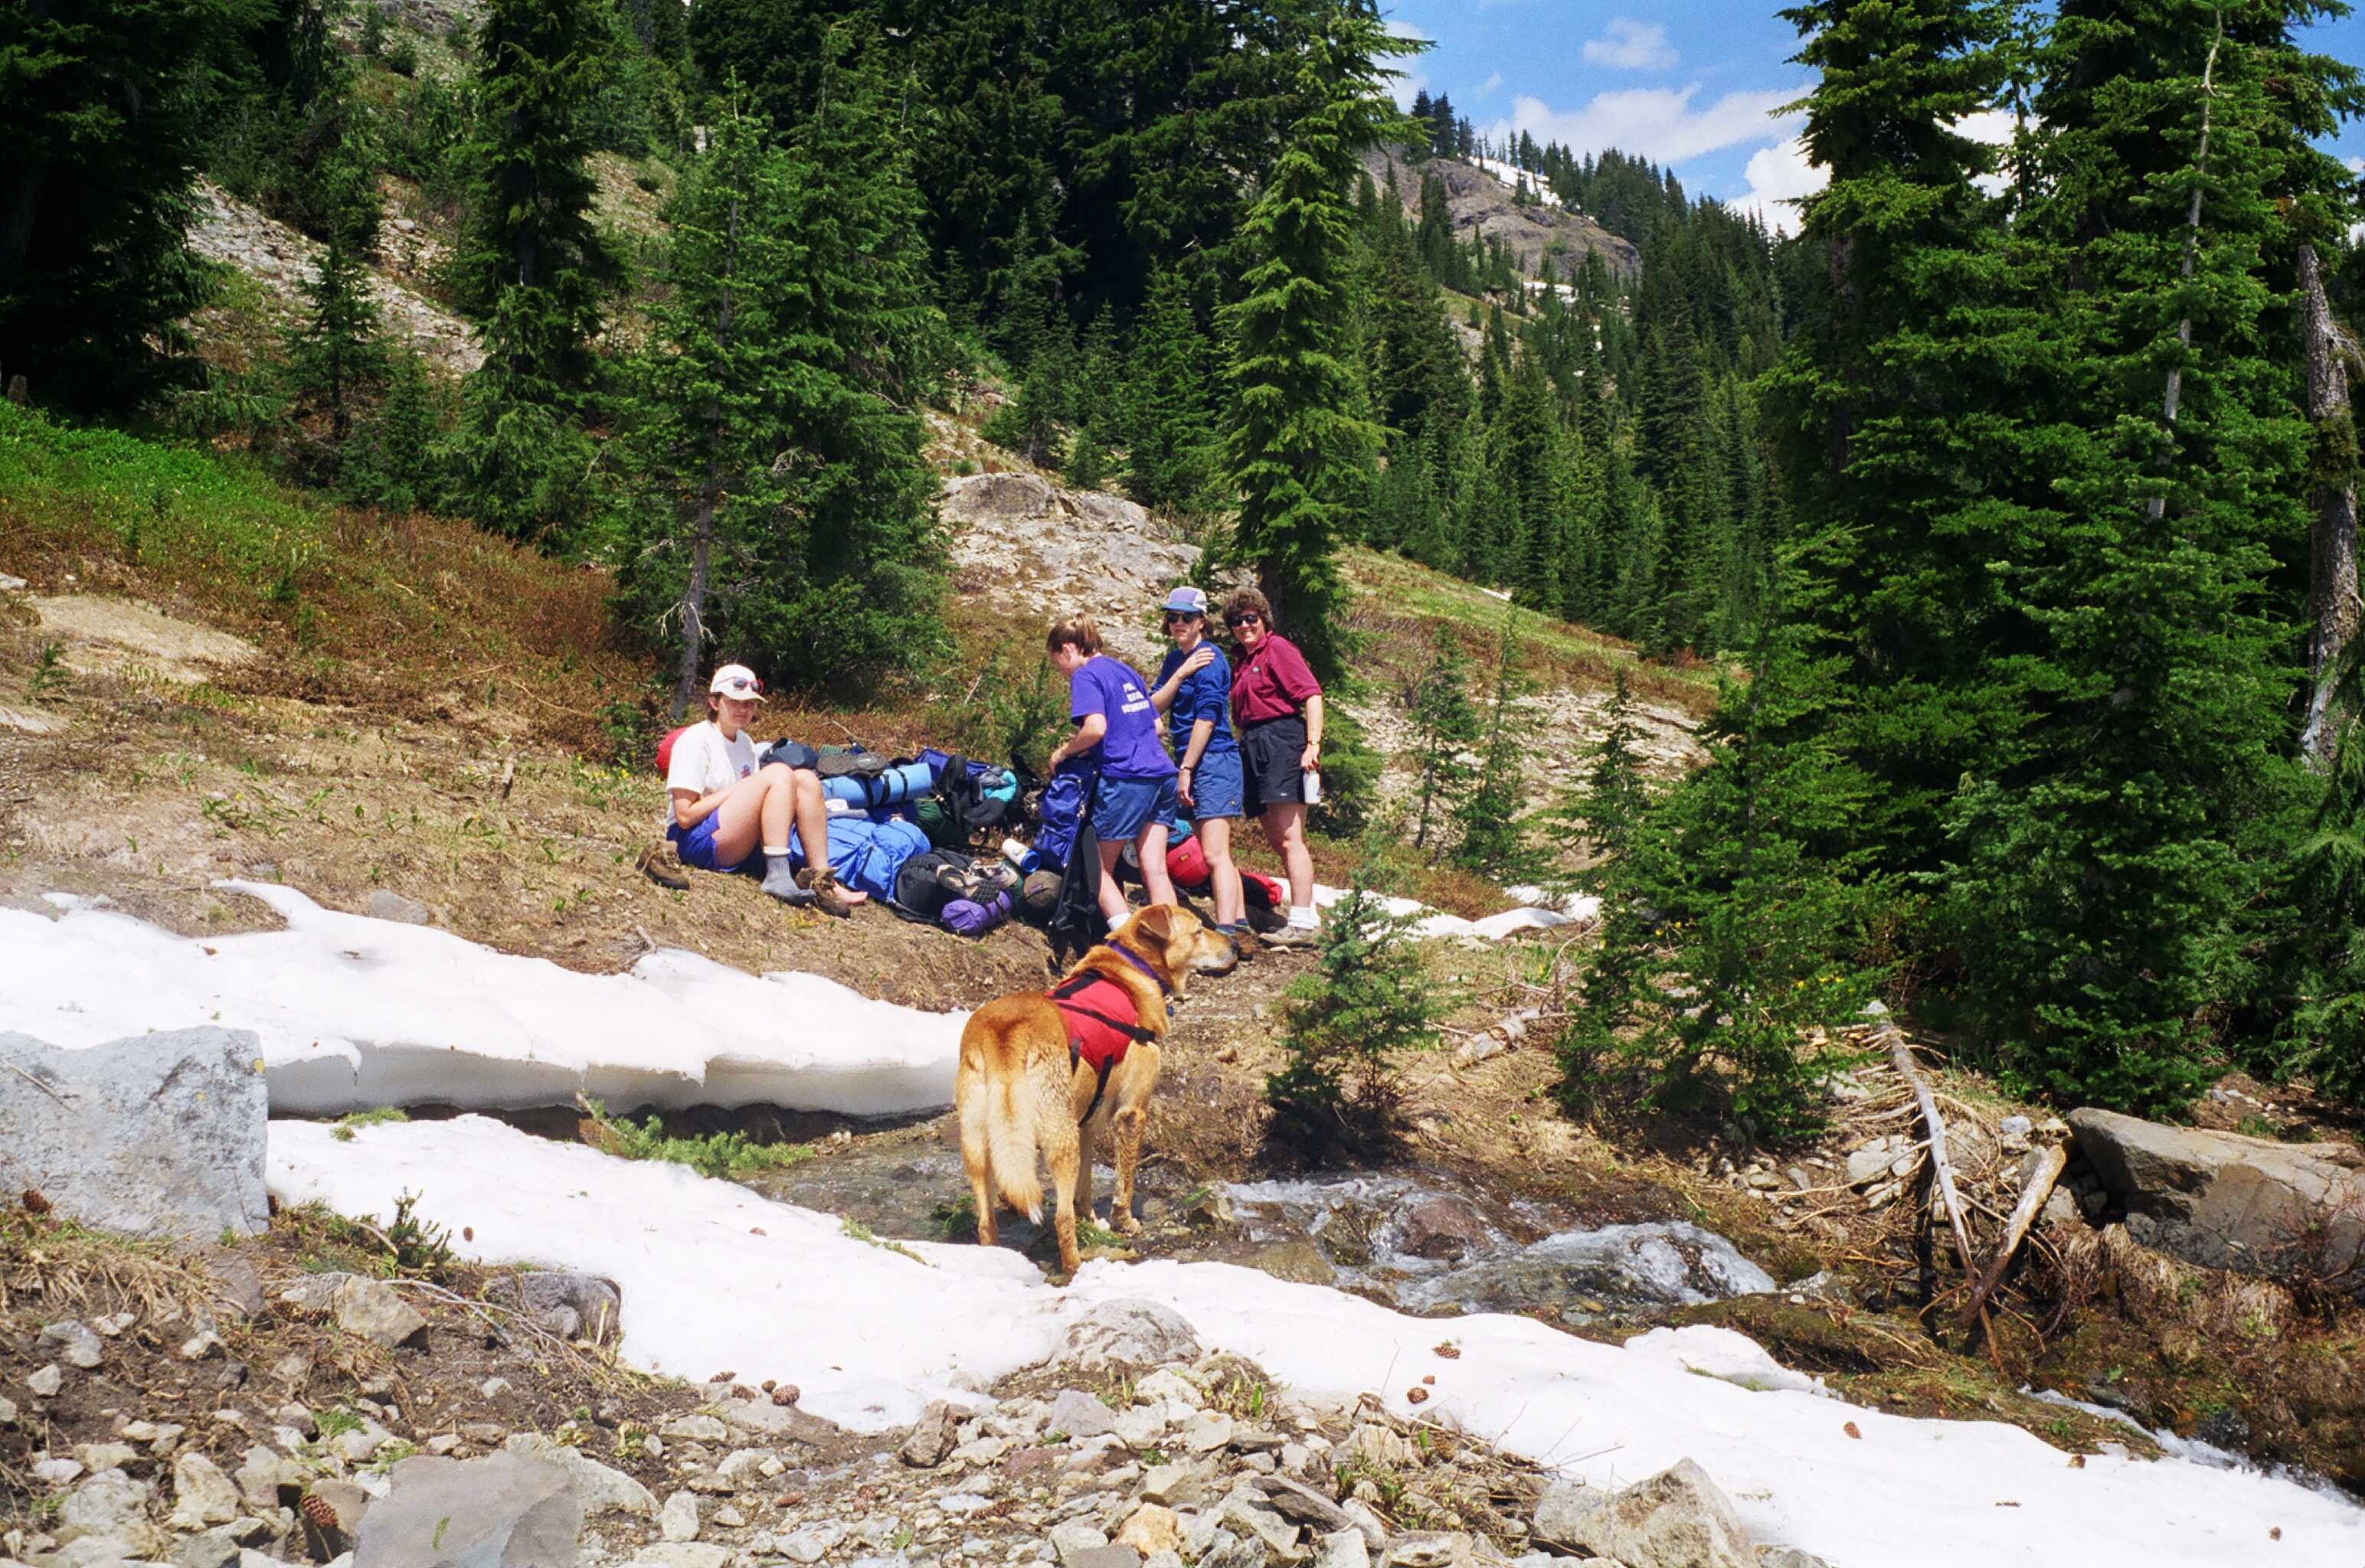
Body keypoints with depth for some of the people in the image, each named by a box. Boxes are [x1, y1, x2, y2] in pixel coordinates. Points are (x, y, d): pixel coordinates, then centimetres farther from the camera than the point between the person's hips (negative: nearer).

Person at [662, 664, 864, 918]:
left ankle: (821, 882, -17)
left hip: (742, 845, 8)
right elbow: (685, 816, -14)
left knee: (806, 779, -10)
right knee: (779, 773, -23)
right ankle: (778, 877, -32)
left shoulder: (745, 742, 19)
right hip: (694, 840, -8)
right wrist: (736, 790, -11)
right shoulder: (695, 740, -6)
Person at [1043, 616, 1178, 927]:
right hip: (1161, 774, 8)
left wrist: (1064, 752, -3)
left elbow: (1096, 727, -20)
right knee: (1155, 870, 6)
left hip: (1125, 779, -8)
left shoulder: (1086, 676, -5)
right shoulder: (1127, 672, 20)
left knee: (1101, 869, 4)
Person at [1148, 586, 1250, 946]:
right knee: (1216, 853, 10)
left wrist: (1186, 770, -14)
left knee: (1215, 855, -16)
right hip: (1191, 763, 9)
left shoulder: (1210, 658, -11)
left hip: (1213, 761, -9)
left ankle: (1226, 935, -21)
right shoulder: (1175, 659, 15)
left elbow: (1206, 718, -15)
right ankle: (1241, 928, 14)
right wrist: (1180, 674, -12)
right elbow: (1154, 706, 3)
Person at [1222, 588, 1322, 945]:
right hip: (1252, 748, 9)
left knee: (1288, 838, -14)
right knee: (1276, 840, 8)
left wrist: (1313, 744, -21)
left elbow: (1312, 694, -12)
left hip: (1281, 740, -9)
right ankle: (1306, 917, 13)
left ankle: (1302, 922, -15)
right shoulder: (1242, 663, 21)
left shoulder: (1277, 648, -3)